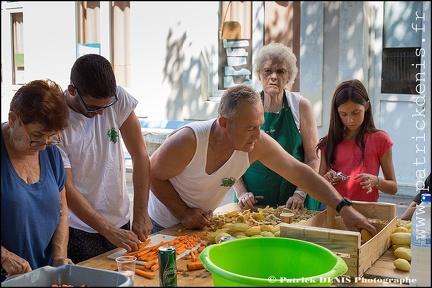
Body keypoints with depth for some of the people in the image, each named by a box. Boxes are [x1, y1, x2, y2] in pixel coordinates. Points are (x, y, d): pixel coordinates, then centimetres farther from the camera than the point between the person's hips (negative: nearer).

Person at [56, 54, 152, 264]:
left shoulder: (119, 98, -9)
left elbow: (140, 155, -5)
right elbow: (66, 188, -16)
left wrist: (140, 214, -10)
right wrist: (109, 231, -20)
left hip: (120, 221, 4)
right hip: (80, 230, -3)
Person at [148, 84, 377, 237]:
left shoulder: (258, 144, -23)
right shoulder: (188, 142, -35)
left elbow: (300, 172, -21)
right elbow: (153, 176, -19)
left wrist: (344, 208, -27)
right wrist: (183, 212, -26)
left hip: (202, 224, 4)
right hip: (163, 227, -3)